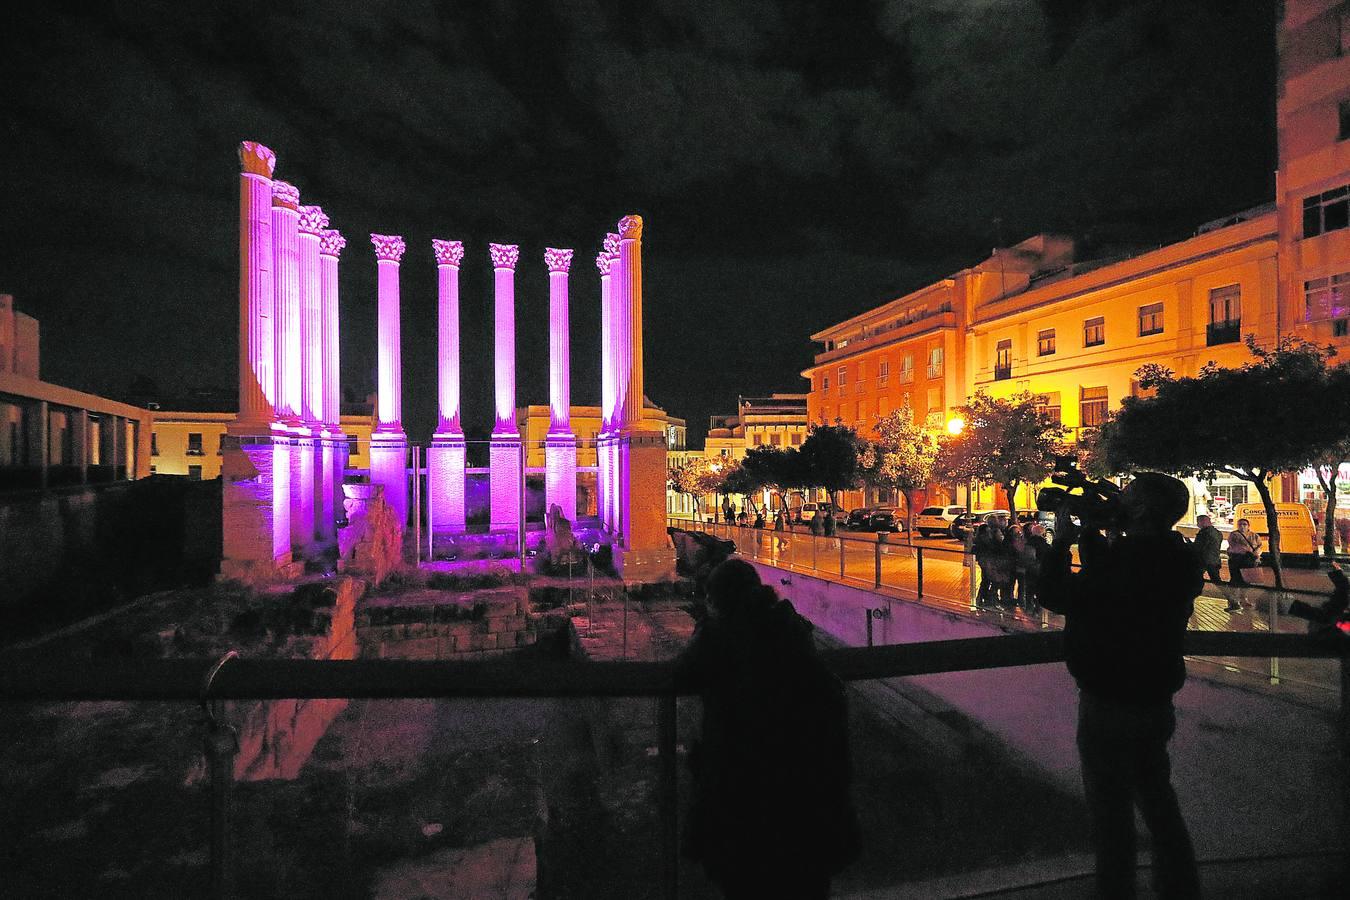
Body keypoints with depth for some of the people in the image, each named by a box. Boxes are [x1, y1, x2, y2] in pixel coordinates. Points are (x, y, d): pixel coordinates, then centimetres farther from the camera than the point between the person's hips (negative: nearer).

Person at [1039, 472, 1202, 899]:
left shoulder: (1128, 564, -29)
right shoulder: (1179, 560, -2)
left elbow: (1054, 595, -22)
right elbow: (1104, 581, 11)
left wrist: (1062, 539, -12)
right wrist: (1090, 534, 6)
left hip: (1109, 706, -8)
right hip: (1157, 700, 8)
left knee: (1111, 807, 9)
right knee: (1158, 798, 25)